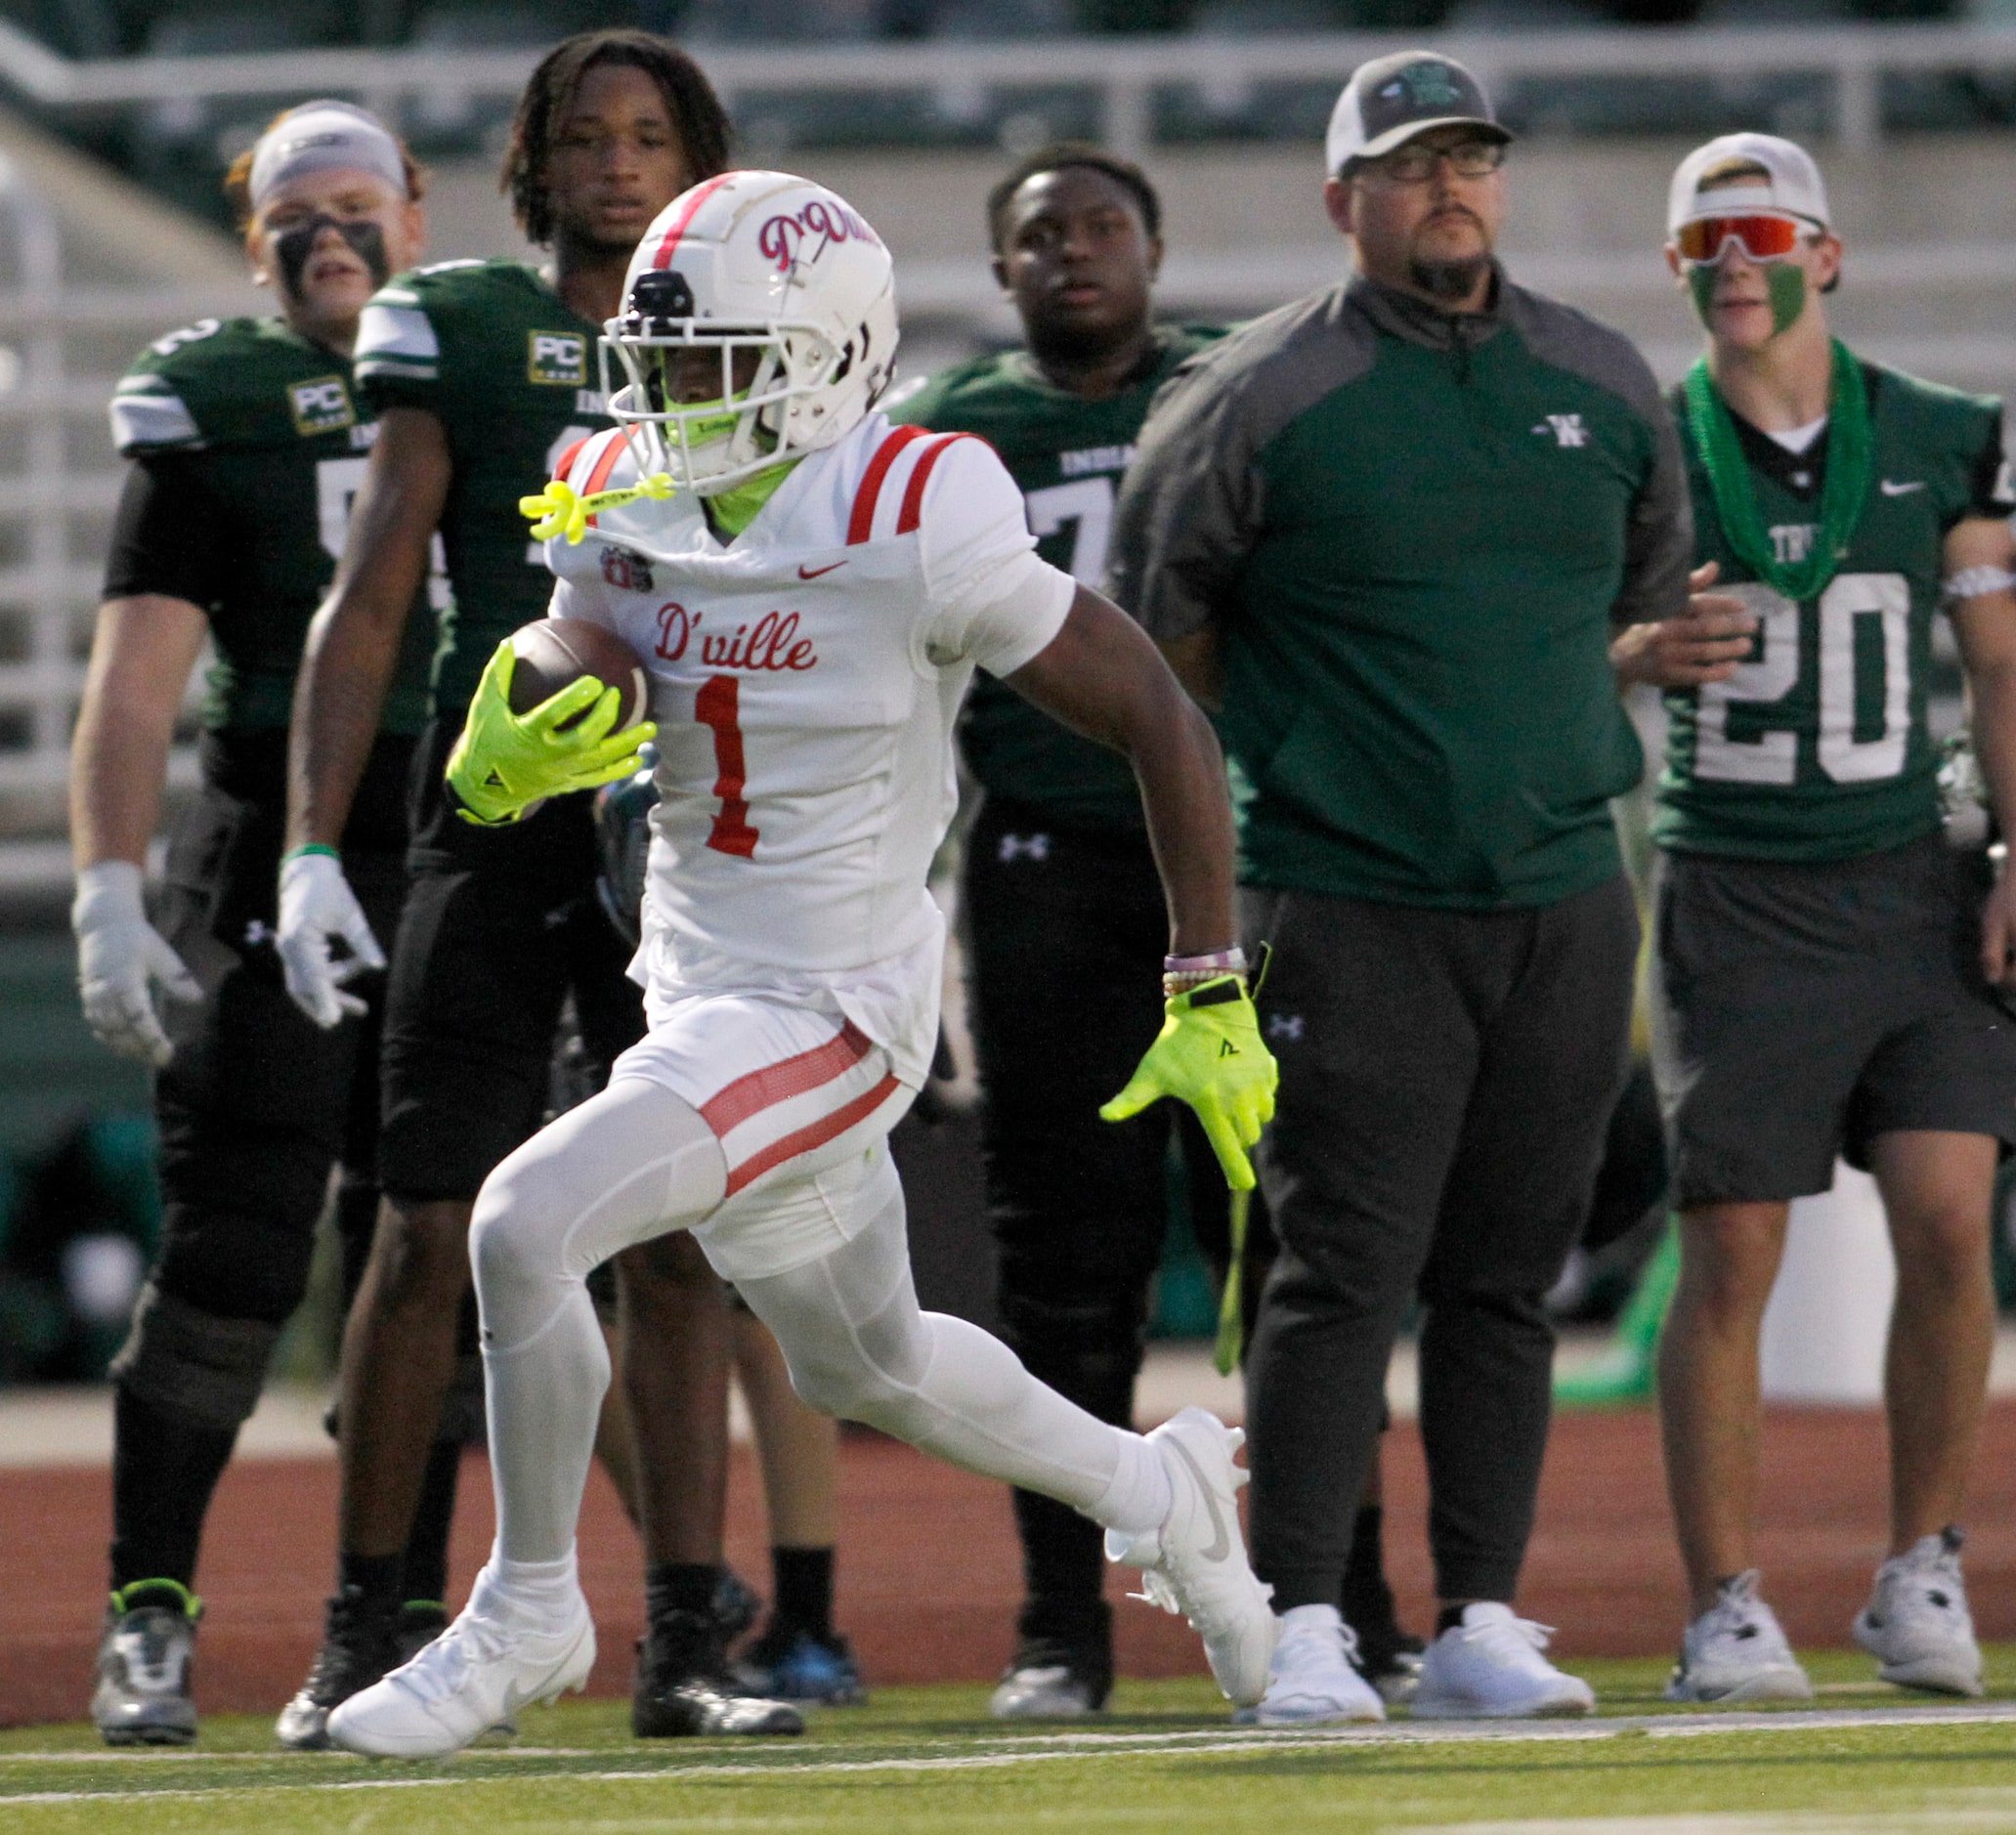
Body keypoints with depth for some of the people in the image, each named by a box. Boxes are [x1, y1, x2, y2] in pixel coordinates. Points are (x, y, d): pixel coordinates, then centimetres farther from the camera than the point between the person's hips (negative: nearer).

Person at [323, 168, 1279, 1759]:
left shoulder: (920, 532, -20)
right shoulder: (620, 513, -1)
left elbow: (1161, 722, -13)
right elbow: (502, 771, 6)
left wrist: (1213, 999, -11)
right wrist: (507, 762, -20)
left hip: (835, 1011, -8)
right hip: (701, 987, 8)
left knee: (528, 1226, -20)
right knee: (865, 1364, 23)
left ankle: (528, 1611, -2)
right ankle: (1156, 1495, 47)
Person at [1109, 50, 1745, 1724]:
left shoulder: (1606, 388, 10)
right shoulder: (1262, 397, -4)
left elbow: (1646, 607, 25)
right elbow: (1162, 614, 6)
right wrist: (1302, 739, 5)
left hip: (1562, 891, 4)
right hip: (1352, 904, -4)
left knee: (1507, 1275, 7)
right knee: (1345, 1268, -9)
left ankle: (1482, 1627, 12)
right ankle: (1303, 1629, -6)